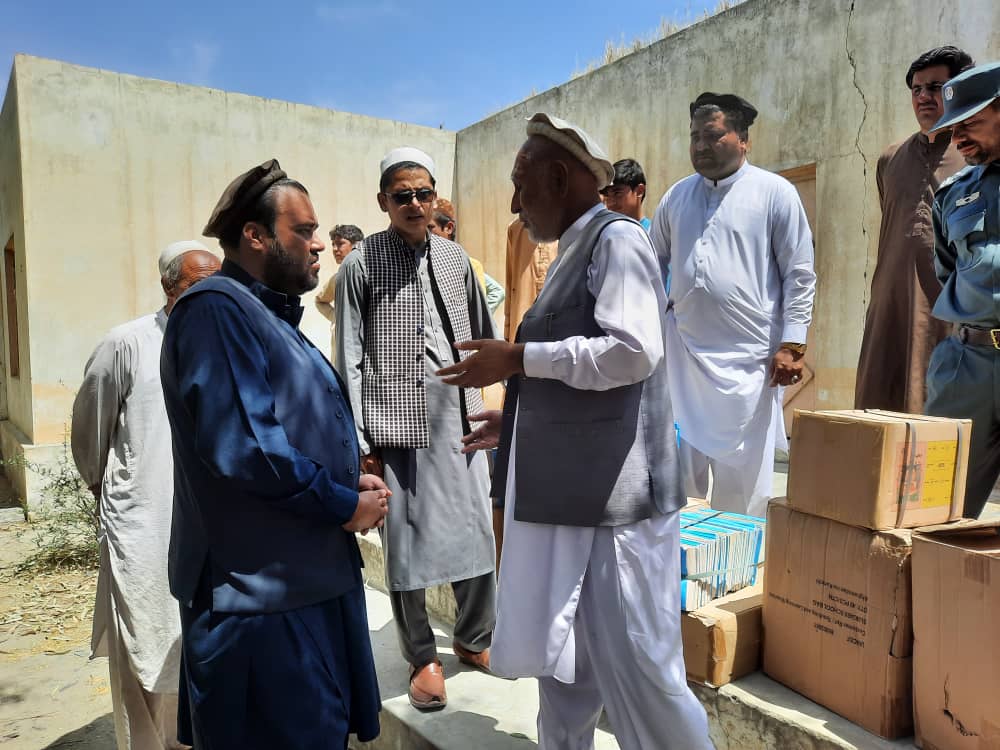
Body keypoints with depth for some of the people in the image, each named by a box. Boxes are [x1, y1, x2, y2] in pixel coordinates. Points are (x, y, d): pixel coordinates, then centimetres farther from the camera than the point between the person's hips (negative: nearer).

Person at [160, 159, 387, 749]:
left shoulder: (272, 318, 16)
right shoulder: (216, 308, -16)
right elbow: (240, 444, -28)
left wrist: (351, 482, 4)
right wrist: (343, 505, -17)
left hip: (312, 576, 10)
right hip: (262, 590, -10)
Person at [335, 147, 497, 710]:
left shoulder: (455, 258, 10)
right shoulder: (362, 264, -1)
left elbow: (485, 335, 17)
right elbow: (349, 359, -4)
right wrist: (358, 439, -8)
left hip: (458, 419, 4)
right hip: (396, 422, -3)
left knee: (478, 533, 10)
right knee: (406, 542, 7)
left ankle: (475, 638, 34)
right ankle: (423, 657, 27)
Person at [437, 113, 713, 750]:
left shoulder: (618, 238, -9)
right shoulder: (575, 252, 18)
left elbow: (633, 352, -22)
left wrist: (519, 358, -16)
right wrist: (516, 422, 20)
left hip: (614, 496, -9)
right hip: (569, 493, 9)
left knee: (635, 668, 2)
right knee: (562, 661, 19)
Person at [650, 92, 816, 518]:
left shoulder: (775, 193, -2)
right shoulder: (677, 196, 11)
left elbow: (800, 275, -3)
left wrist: (792, 345, -8)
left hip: (748, 358, -4)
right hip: (682, 351, 4)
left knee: (743, 483, 4)